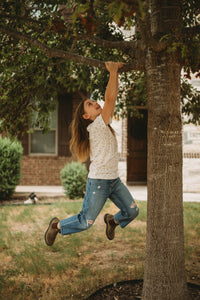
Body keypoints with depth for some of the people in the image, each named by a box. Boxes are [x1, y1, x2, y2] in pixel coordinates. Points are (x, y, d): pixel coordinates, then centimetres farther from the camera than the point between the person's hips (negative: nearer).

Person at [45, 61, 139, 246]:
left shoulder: (105, 123, 8)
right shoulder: (95, 127, -16)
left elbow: (113, 98, 6)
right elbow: (109, 99, -22)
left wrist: (116, 73, 1)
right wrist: (112, 72, -16)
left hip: (114, 180, 8)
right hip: (98, 182, -8)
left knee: (132, 211, 7)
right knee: (85, 222, -4)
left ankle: (113, 220, 36)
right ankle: (57, 226, 20)